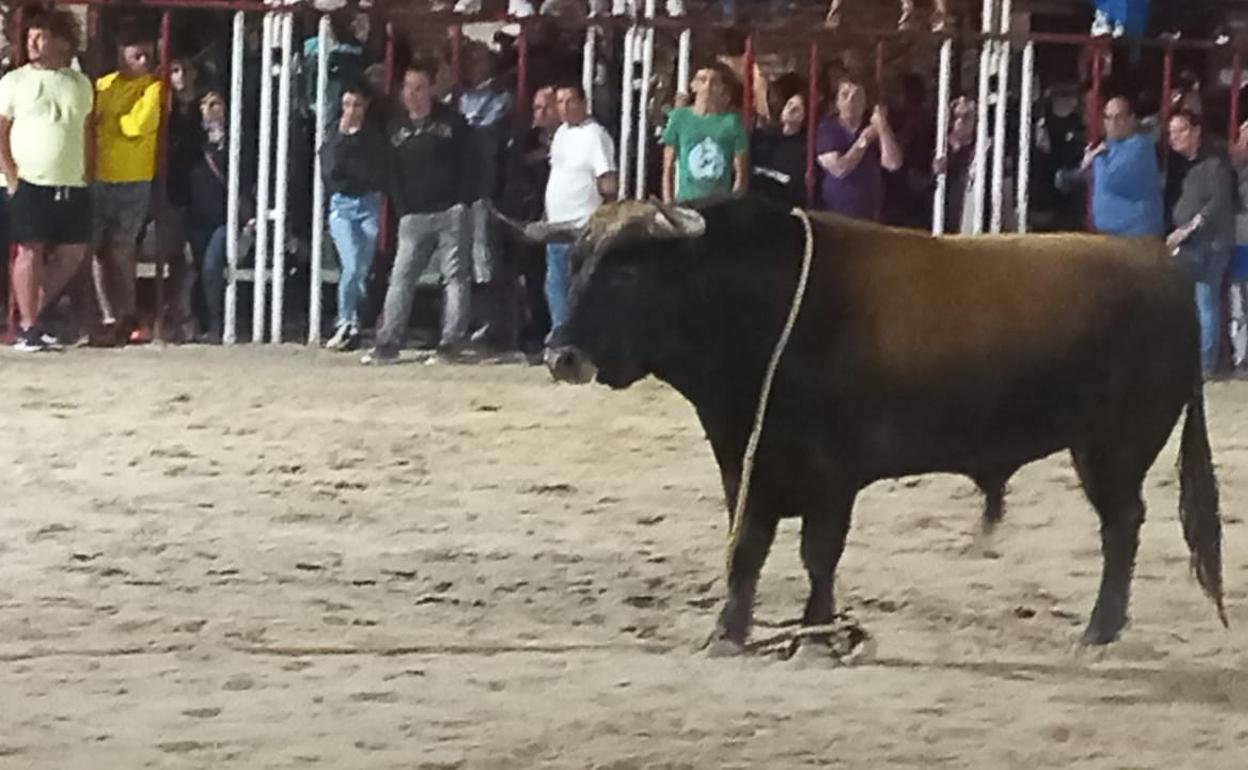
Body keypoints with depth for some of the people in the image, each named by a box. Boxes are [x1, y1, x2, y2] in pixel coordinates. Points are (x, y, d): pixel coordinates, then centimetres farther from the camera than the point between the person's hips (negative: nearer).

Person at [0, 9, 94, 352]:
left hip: (72, 186, 4)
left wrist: (87, 174, 8)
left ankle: (33, 313, 19)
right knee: (30, 251, -6)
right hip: (30, 184, -4)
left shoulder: (80, 84, 11)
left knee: (72, 254, 5)